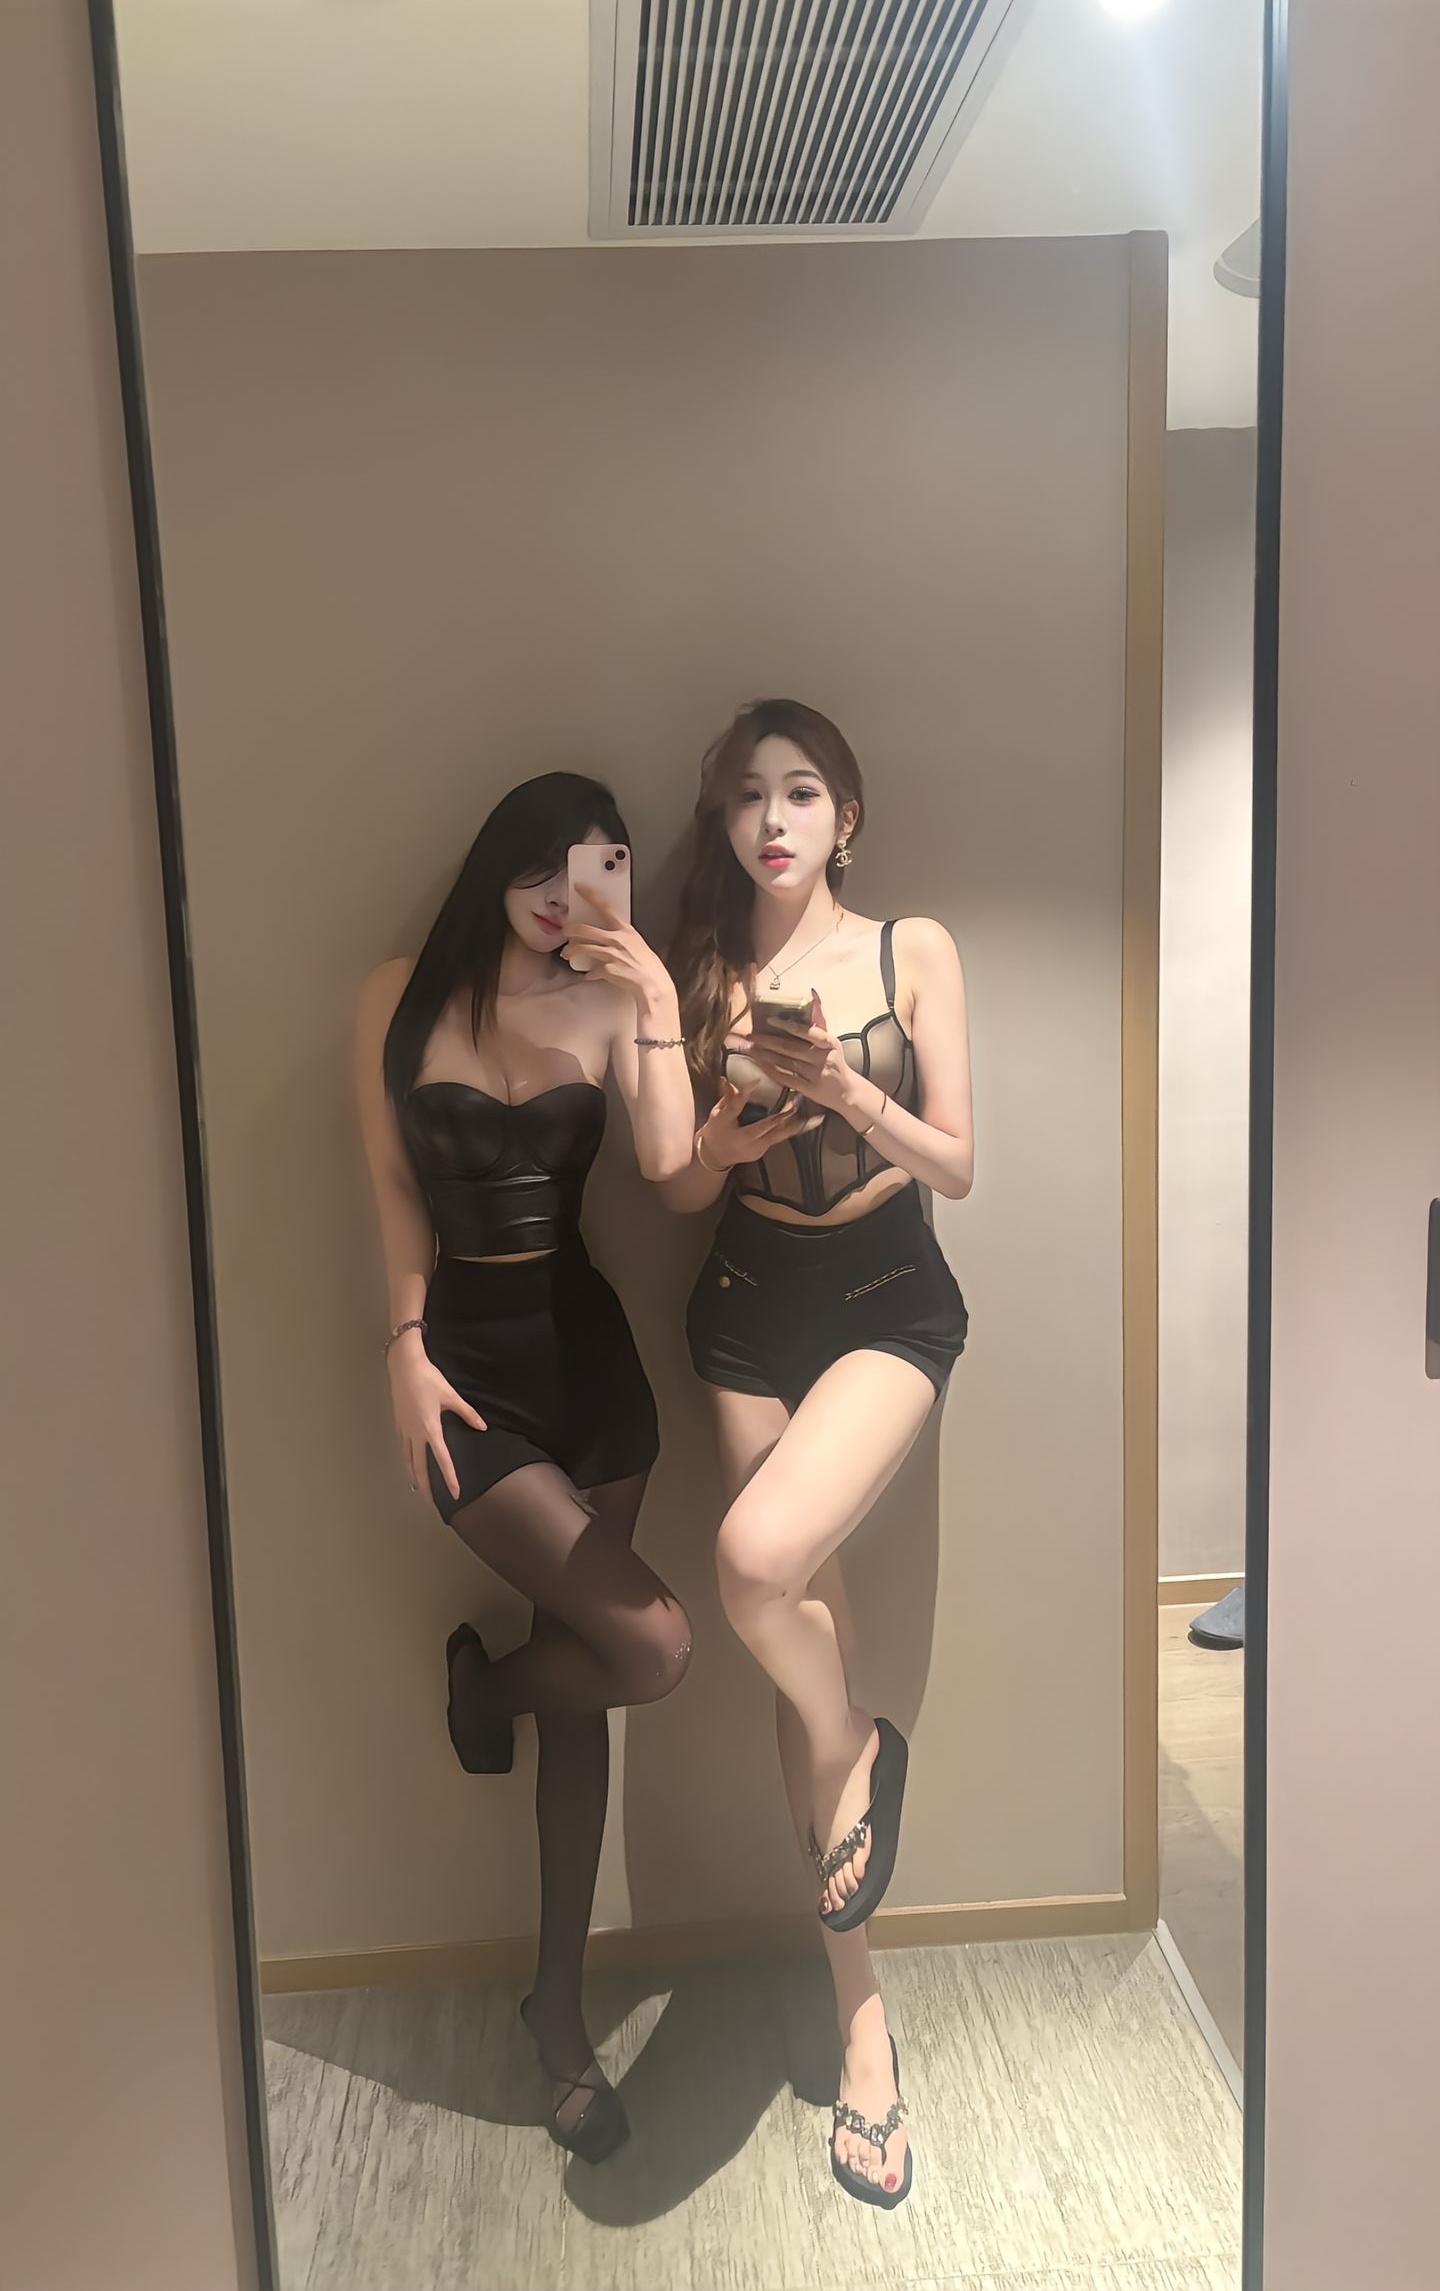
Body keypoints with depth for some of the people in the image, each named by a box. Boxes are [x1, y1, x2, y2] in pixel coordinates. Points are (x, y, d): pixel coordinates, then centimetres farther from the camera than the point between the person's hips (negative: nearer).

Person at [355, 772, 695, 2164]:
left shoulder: (608, 1007, 3)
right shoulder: (402, 999, 0)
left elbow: (669, 1164, -12)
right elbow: (394, 1190, 1)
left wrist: (657, 1000, -16)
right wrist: (407, 1351, -5)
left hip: (585, 1348, 3)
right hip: (468, 1361, -3)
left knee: (586, 1692, 8)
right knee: (652, 1647, -15)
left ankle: (559, 2004, 28)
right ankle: (481, 1682, 20)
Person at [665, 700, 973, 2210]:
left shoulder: (913, 950, -2)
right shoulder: (700, 972, 4)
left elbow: (956, 1167, -5)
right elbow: (680, 1191, 6)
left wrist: (848, 1091, -21)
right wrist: (732, 1132, -15)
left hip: (888, 1302, -3)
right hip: (749, 1308, 3)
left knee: (760, 1561, -30)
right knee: (803, 1635, 5)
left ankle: (856, 1751, 7)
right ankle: (862, 2016, 23)